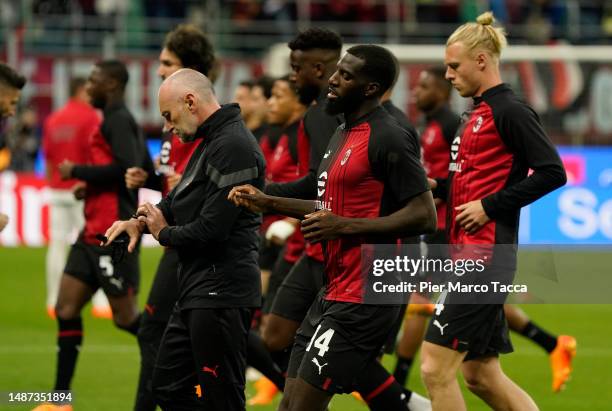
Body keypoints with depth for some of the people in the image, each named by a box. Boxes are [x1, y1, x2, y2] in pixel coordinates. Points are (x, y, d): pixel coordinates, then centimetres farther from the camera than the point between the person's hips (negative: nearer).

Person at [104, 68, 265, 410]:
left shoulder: (232, 147, -18)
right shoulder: (211, 141, 16)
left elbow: (211, 229, -22)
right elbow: (182, 200, 25)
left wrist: (164, 233, -3)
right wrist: (141, 221, 5)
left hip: (221, 293, -11)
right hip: (199, 292, 11)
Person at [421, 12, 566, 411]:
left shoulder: (510, 111, -11)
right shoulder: (480, 112, 17)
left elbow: (552, 172, -18)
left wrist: (489, 206, -17)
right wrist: (437, 186, 9)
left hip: (485, 257, -10)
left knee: (436, 367, -11)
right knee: (481, 374, 12)